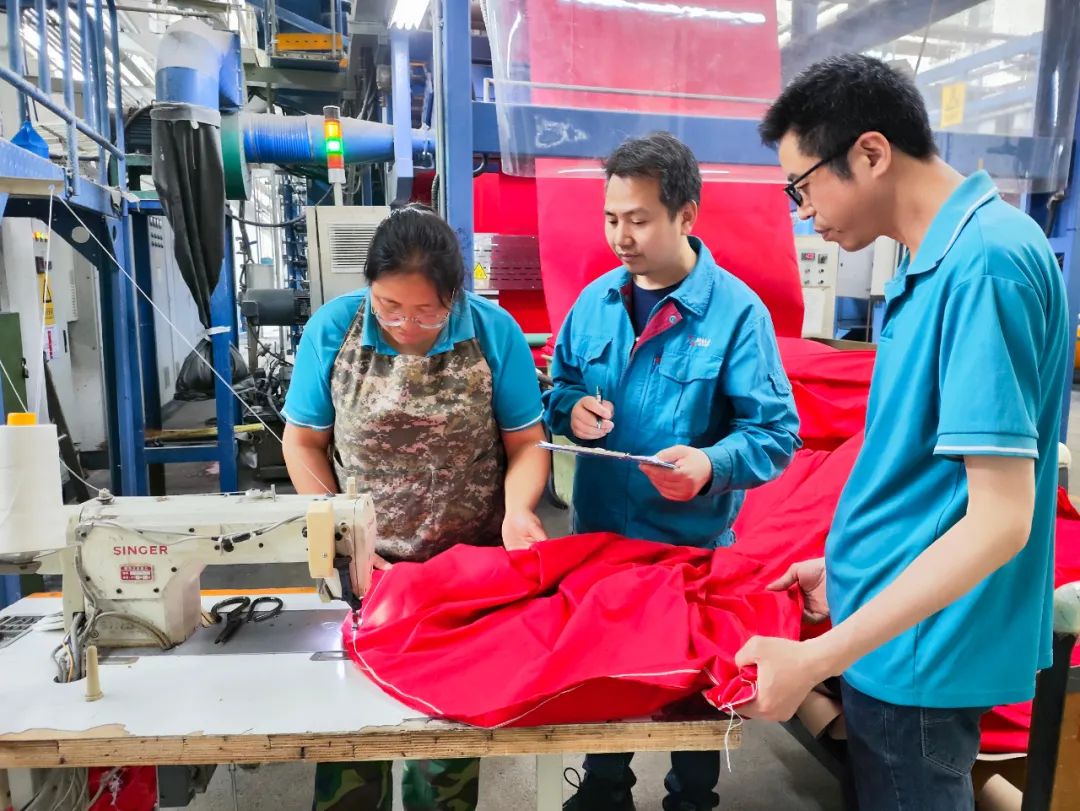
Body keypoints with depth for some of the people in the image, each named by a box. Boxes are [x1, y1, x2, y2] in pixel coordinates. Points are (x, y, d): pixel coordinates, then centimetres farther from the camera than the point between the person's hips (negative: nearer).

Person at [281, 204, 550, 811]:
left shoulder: (495, 333, -12)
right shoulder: (332, 329, -10)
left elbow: (526, 443, -5)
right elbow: (304, 444, -2)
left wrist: (517, 510, -24)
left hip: (469, 569, 0)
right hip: (362, 568, 1)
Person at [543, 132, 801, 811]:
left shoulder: (737, 310, -15)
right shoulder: (595, 300, 0)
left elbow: (777, 433, -16)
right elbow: (560, 386, 11)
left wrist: (713, 465, -35)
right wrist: (571, 409, -12)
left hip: (693, 544, -4)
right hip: (596, 531, 5)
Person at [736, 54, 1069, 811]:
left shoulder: (984, 261, -23)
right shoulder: (941, 258, 5)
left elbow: (1000, 519, -26)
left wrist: (814, 660, -26)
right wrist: (852, 568, 14)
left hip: (921, 651, -8)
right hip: (899, 621, 8)